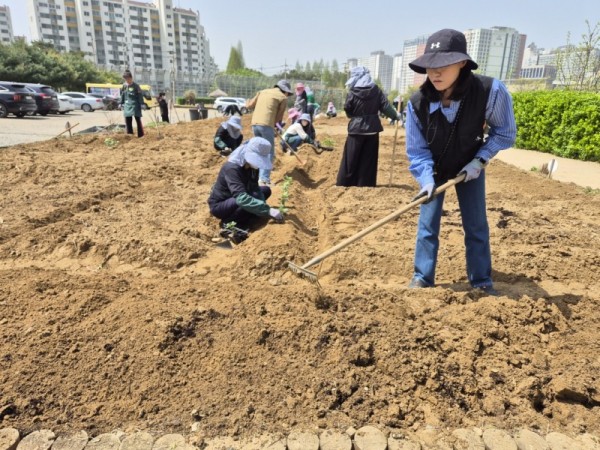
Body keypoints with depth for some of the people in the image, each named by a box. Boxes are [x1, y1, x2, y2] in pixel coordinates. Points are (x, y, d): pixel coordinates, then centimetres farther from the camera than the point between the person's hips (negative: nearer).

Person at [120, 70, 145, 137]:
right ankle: (130, 136, 14)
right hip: (127, 106, 5)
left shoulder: (136, 86, -6)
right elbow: (122, 95, 17)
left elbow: (140, 95, -6)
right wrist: (121, 103, 15)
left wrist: (141, 104, -12)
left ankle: (141, 135, 2)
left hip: (135, 105, -5)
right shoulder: (124, 85, 9)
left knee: (138, 120, -2)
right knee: (128, 121, 5)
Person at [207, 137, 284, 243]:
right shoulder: (232, 168, -32)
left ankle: (241, 227, -8)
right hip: (219, 205, -9)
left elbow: (254, 188, -10)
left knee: (266, 190, 1)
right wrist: (268, 210, -45)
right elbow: (241, 198, -43)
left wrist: (265, 207, -28)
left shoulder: (252, 165, -8)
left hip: (235, 201, 9)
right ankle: (227, 224, -8)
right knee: (249, 202, -34)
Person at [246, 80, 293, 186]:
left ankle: (258, 177, 21)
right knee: (269, 153, -1)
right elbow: (279, 116, 3)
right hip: (266, 124, -6)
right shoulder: (283, 97, 6)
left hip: (255, 123, 6)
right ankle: (264, 179, -10)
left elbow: (249, 105, 17)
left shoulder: (263, 91, 20)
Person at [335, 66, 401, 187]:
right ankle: (366, 183, 13)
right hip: (372, 128, 3)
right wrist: (395, 116, 14)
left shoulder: (353, 93, -9)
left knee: (351, 158, 5)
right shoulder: (376, 90, 1)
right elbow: (385, 106, 0)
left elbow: (347, 109, -1)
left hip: (356, 128, -3)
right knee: (369, 158, 9)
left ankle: (344, 183, 9)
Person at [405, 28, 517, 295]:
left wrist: (480, 160, -22)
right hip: (434, 170, 0)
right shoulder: (417, 103, -27)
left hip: (471, 168, 0)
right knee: (427, 224, 0)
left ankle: (482, 281, 23)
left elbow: (505, 133, -12)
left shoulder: (490, 91, -30)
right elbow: (416, 150, -16)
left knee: (477, 226, 6)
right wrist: (427, 180, -29)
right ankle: (422, 278, 15)